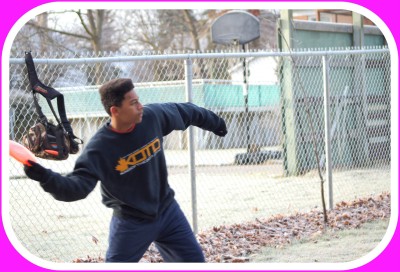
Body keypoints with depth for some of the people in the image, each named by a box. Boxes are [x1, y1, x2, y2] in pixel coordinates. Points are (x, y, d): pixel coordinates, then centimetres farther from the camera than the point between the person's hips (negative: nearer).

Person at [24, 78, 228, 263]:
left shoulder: (153, 116, -13)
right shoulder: (99, 148, -26)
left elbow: (183, 112, 7)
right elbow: (78, 186, -34)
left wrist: (214, 122, 25)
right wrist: (46, 178, -53)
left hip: (167, 211, 5)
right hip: (131, 223, -5)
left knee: (195, 261, 12)